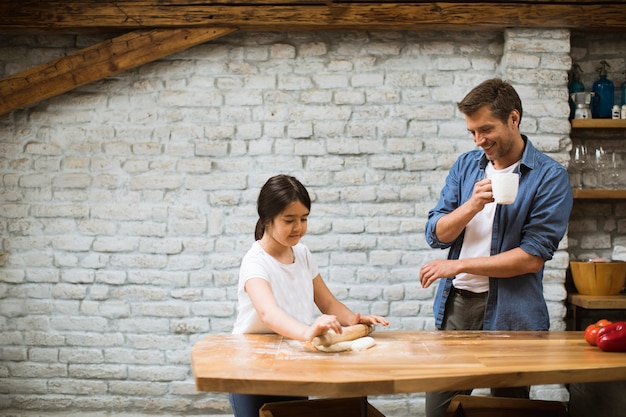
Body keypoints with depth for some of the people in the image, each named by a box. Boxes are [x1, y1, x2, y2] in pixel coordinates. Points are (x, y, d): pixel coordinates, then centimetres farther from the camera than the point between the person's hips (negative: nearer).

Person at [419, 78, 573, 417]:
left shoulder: (550, 177, -7)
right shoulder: (465, 166, 9)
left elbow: (533, 257, -13)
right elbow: (436, 234, 3)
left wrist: (459, 266, -11)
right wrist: (473, 205, -15)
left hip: (509, 314, -4)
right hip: (456, 304, 4)